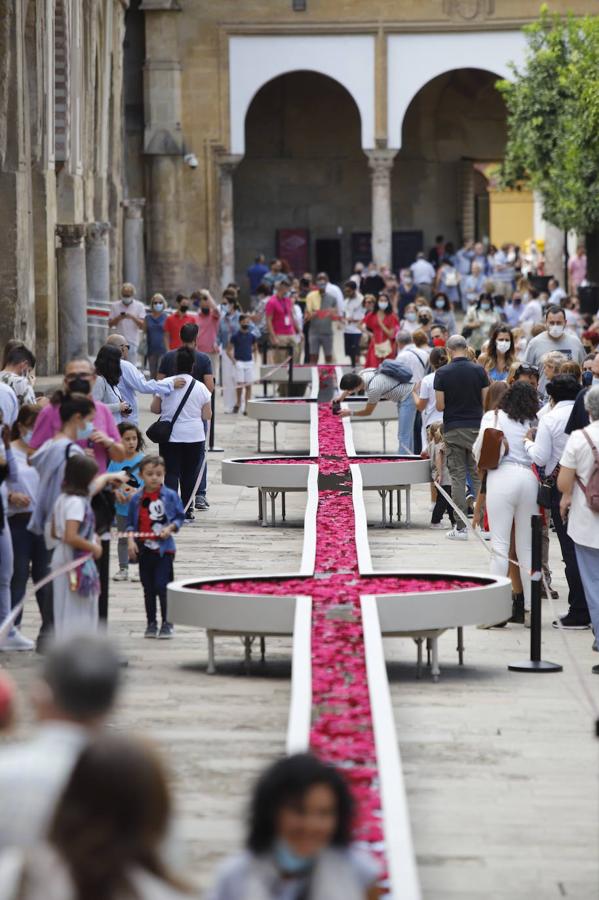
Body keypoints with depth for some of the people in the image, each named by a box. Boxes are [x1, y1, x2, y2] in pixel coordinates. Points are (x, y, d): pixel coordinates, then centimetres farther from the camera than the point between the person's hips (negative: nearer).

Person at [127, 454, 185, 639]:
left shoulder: (170, 496, -4)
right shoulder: (136, 499, 2)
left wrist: (170, 528, -14)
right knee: (148, 588, 11)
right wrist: (131, 540, -6)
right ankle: (151, 623, 21)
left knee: (162, 586, -8)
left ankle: (167, 623, 3)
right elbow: (131, 523, 7)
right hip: (144, 549, 3)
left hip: (164, 549, -3)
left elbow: (180, 517, 2)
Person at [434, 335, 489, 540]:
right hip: (476, 427, 1)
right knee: (478, 476, 6)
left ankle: (461, 527, 0)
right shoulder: (478, 370, -3)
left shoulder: (442, 373, -6)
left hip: (453, 430, -1)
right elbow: (486, 401, -2)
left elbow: (440, 406, -7)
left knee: (458, 477, 2)